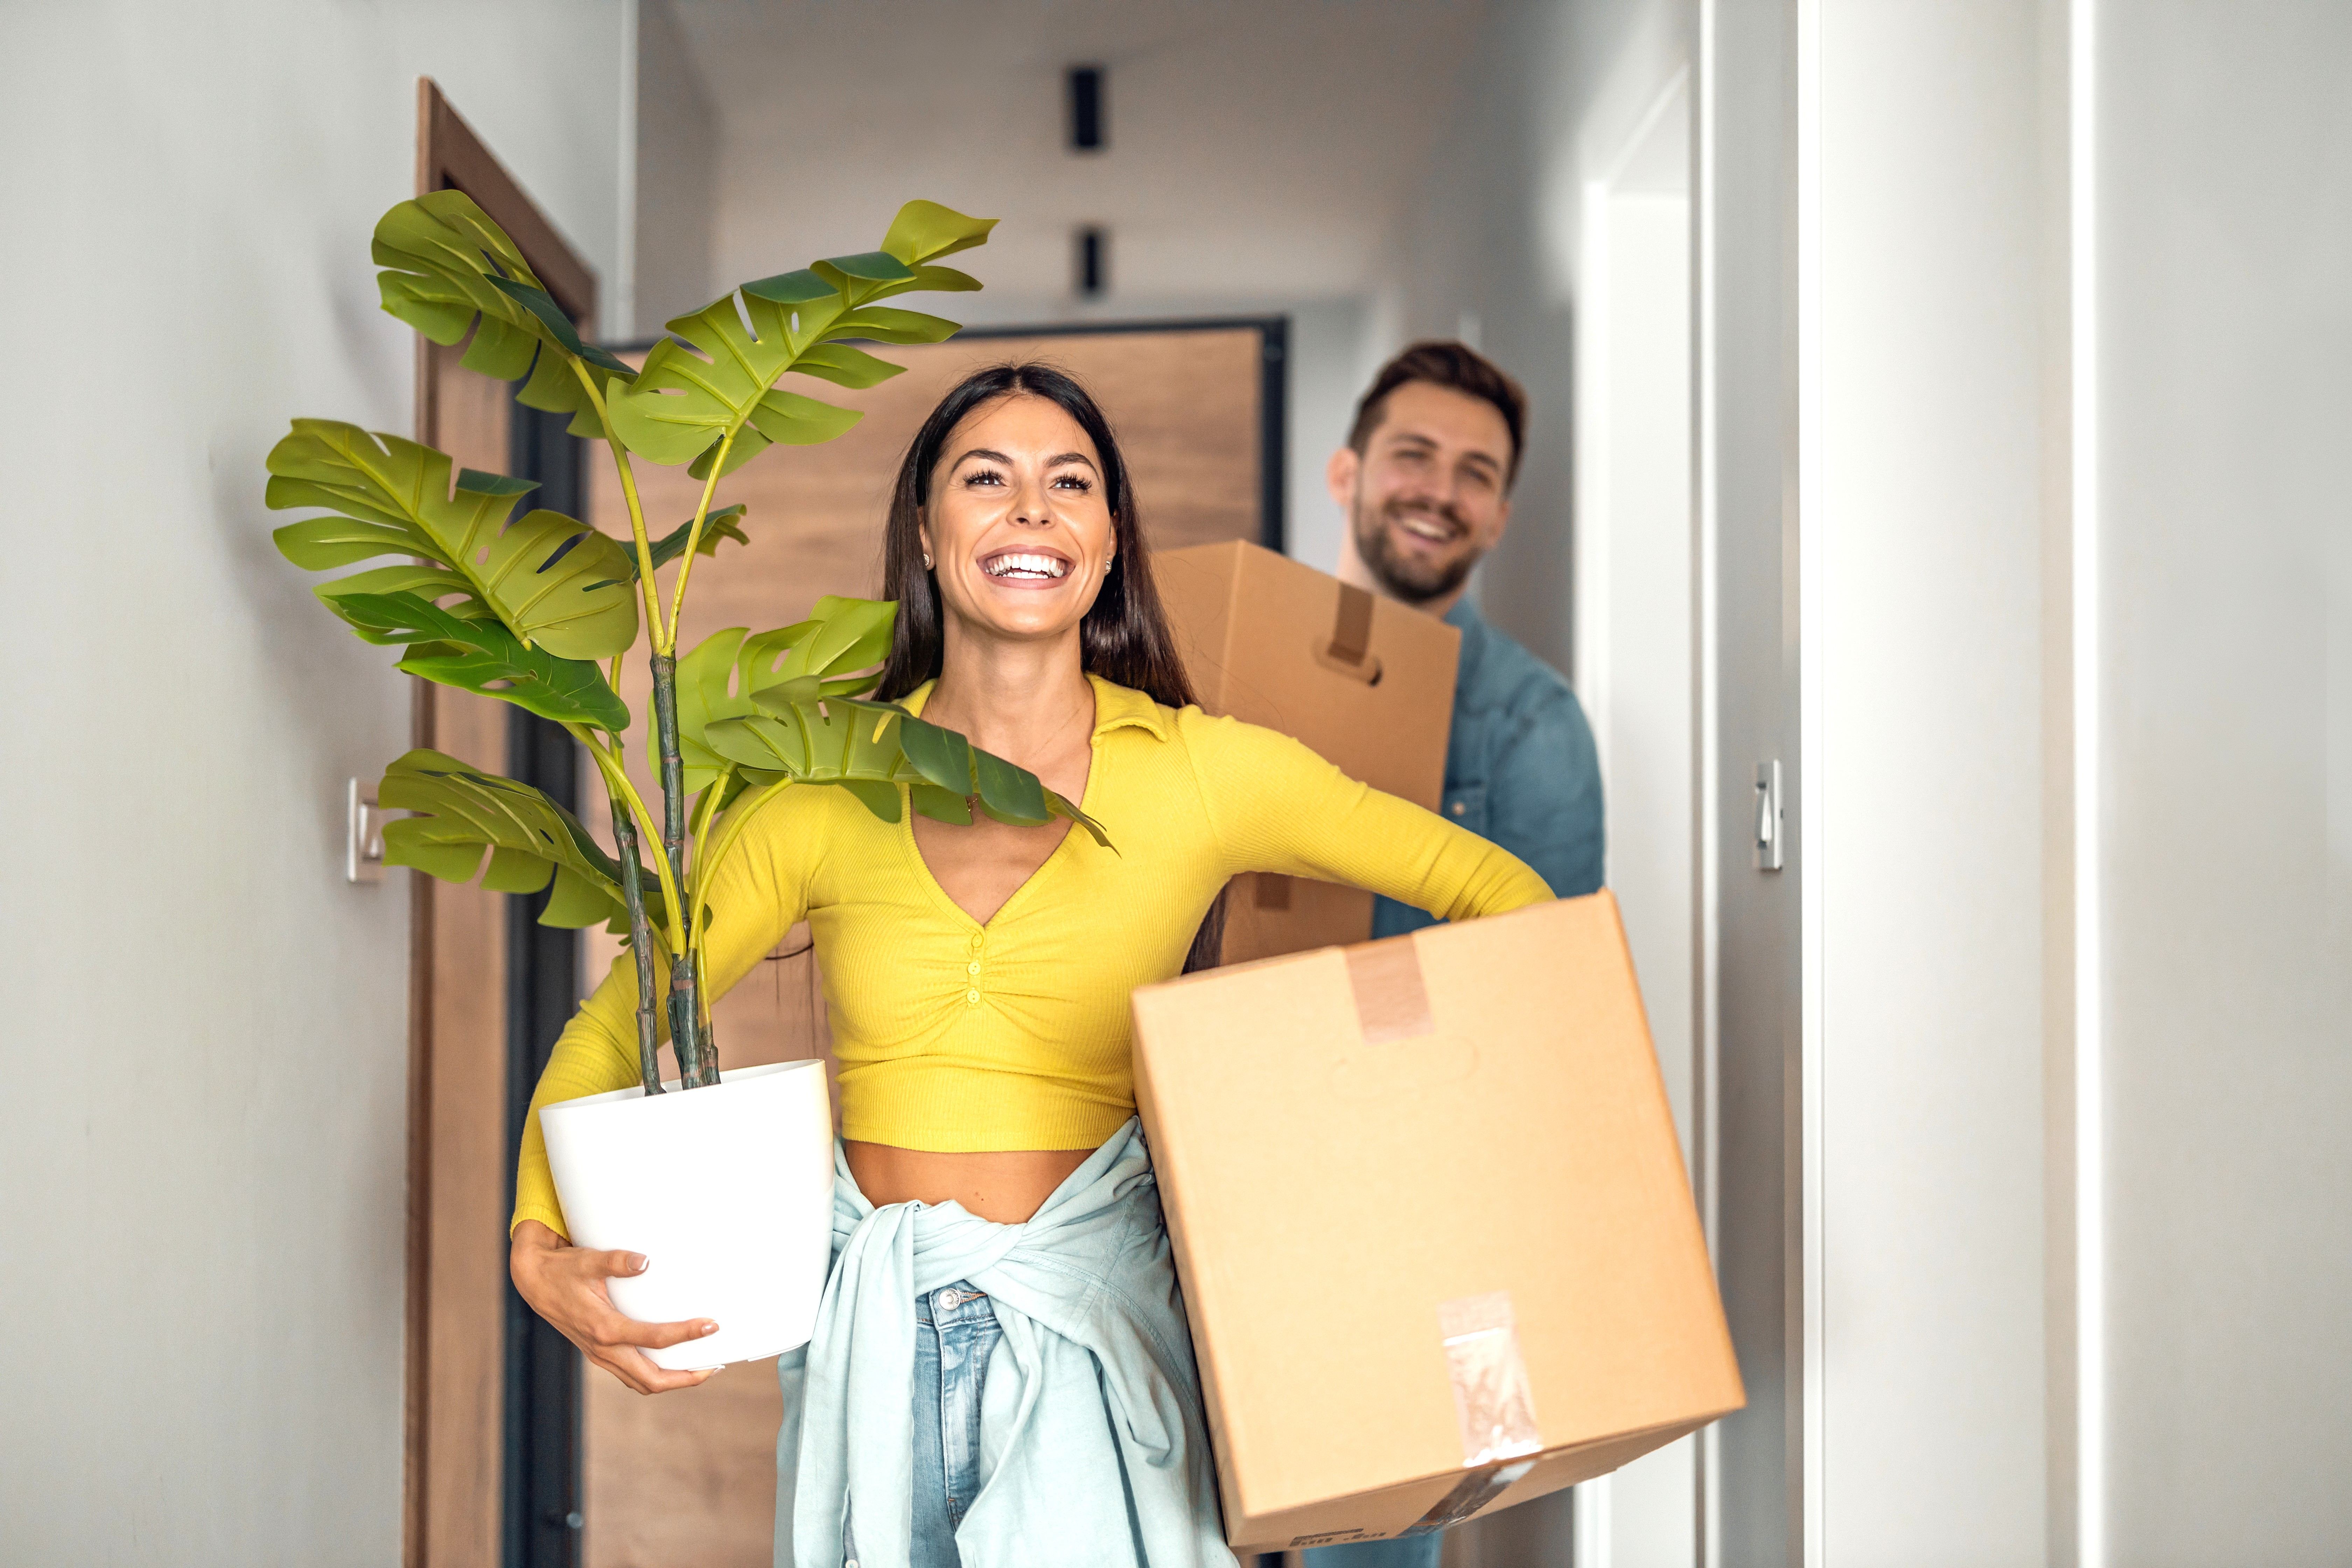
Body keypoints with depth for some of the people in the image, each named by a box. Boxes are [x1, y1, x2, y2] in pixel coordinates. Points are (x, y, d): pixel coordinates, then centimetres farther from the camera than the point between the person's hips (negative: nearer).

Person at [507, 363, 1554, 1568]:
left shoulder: (1198, 772, -4)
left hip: (1086, 1337, -1)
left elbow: (1501, 896, 2)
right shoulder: (829, 789, -1)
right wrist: (541, 1251, -10)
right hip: (871, 1339, 2)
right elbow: (613, 1026, 6)